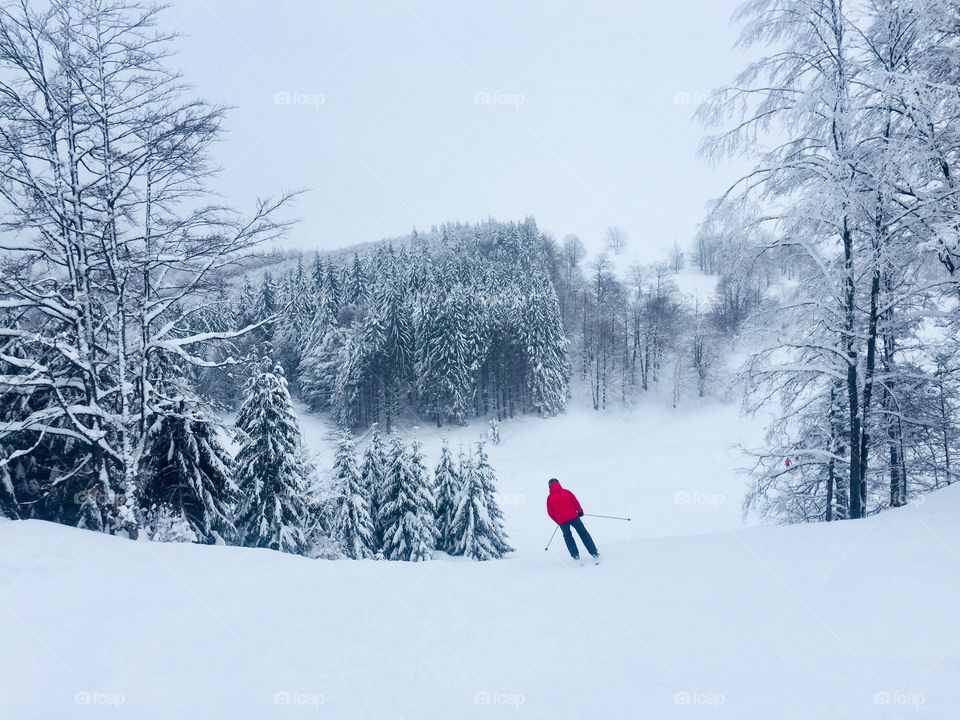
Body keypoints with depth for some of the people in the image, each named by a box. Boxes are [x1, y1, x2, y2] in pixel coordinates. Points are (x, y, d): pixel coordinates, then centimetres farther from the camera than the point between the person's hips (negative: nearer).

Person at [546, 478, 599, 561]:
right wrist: (580, 511, 16)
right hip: (573, 516, 0)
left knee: (567, 536, 23)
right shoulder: (566, 492, -1)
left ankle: (575, 555, 16)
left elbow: (550, 512, 4)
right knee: (583, 533, 10)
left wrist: (557, 520, 19)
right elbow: (575, 502, 1)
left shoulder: (550, 498, 0)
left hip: (561, 521, 0)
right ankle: (594, 553, 6)